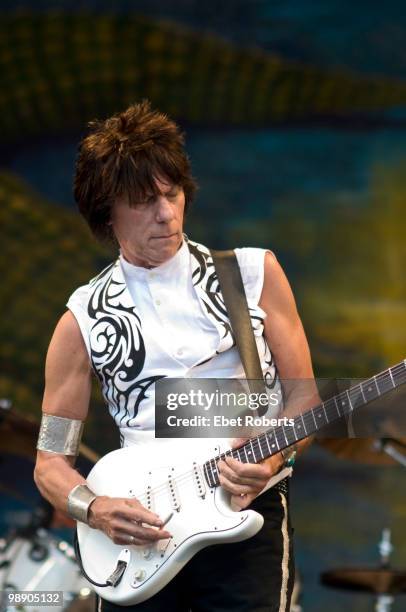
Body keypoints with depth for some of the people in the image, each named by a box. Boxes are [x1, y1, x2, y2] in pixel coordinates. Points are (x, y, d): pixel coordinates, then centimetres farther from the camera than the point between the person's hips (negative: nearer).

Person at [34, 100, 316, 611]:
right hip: (138, 524, 1)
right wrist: (95, 510, -11)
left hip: (247, 510, 0)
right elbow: (51, 461, 9)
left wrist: (272, 456, -10)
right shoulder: (84, 319, 6)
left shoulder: (255, 273, 7)